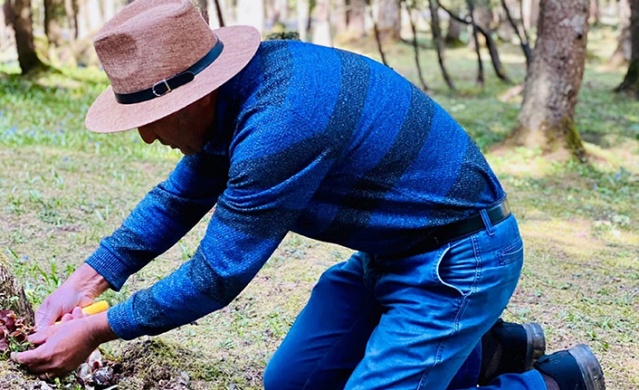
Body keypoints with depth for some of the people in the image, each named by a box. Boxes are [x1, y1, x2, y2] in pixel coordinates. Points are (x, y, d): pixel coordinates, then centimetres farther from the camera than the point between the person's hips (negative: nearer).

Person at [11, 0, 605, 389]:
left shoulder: (283, 119, -32)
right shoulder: (238, 91, -3)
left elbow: (217, 275, -23)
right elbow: (179, 198, 9)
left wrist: (98, 331, -13)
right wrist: (88, 280, 0)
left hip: (459, 261, -9)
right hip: (390, 253, 9)